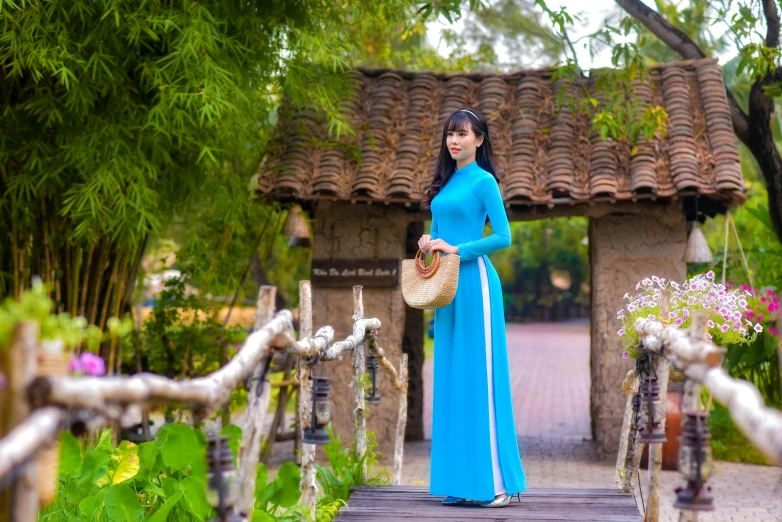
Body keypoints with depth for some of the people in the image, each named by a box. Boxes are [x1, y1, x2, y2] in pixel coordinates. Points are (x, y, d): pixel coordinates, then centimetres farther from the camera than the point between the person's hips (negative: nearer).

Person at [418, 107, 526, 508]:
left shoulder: (483, 181, -5)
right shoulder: (445, 182, 16)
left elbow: (503, 237, -11)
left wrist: (457, 249, -14)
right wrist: (429, 242, 1)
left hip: (474, 282, -7)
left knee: (479, 376, -7)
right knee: (450, 377, 6)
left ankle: (496, 480, -2)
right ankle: (460, 479, 11)